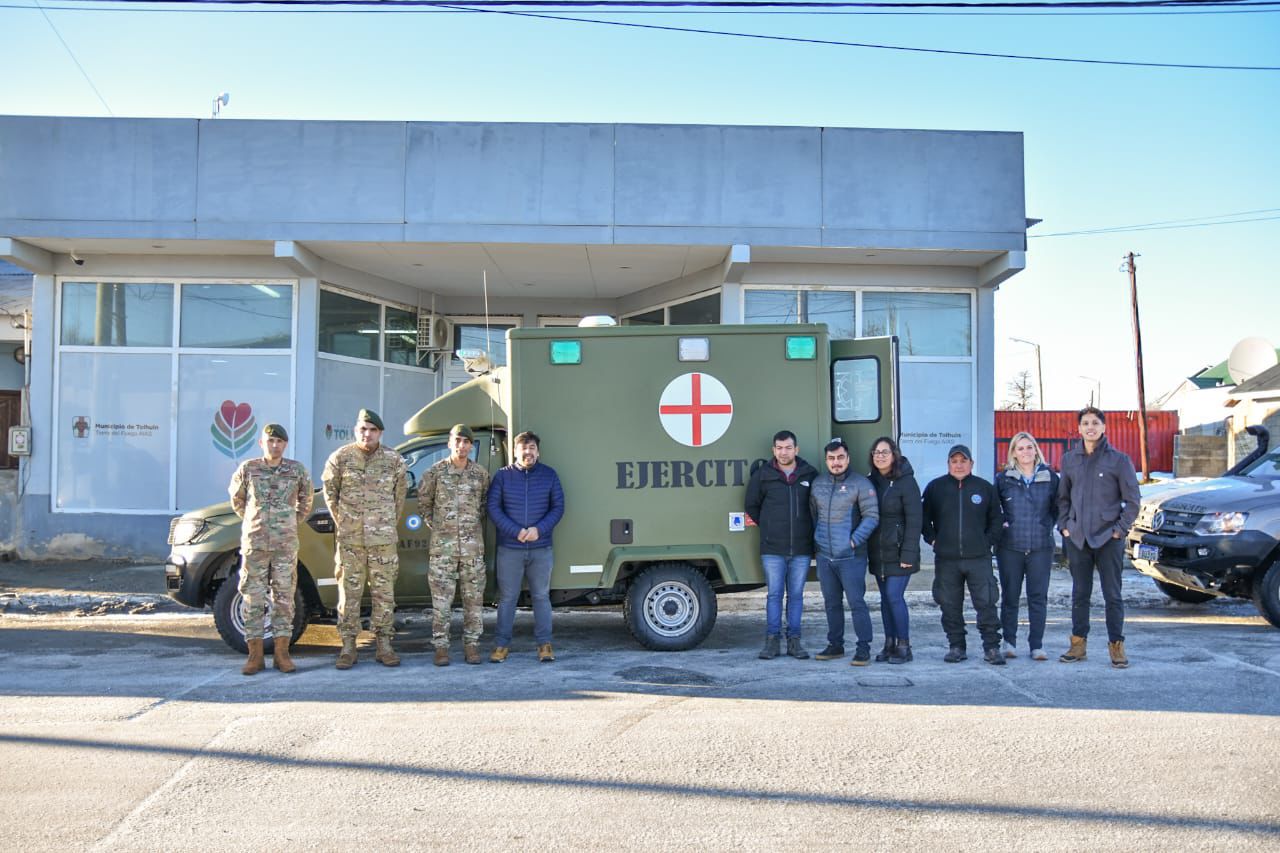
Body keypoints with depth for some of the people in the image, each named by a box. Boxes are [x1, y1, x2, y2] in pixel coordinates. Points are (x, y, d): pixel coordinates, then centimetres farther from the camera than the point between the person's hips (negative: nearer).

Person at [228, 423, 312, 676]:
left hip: (286, 544, 1)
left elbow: (305, 501, 18)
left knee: (284, 597, 3)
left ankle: (281, 653, 9)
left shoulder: (297, 470, 3)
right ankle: (255, 654, 8)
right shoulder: (248, 469, 1)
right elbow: (237, 499, 16)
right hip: (254, 543, 0)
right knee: (253, 598, 1)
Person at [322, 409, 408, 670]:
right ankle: (348, 647, 10)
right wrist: (342, 522, 11)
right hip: (349, 539, -1)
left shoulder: (394, 460, 3)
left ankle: (384, 646, 12)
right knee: (349, 592, 2)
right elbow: (330, 492, 10)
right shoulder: (340, 458, 0)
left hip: (383, 538, 1)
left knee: (384, 592, 4)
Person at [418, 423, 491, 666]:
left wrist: (476, 526, 8)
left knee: (473, 598, 4)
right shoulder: (435, 472, -1)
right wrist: (436, 526, 5)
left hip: (473, 546, 2)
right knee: (441, 599, -1)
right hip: (442, 546, -1)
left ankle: (471, 645, 12)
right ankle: (441, 647, 6)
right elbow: (423, 503, 9)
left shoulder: (480, 473, 3)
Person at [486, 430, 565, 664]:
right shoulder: (503, 476, 1)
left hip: (541, 548, 1)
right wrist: (516, 531, -14)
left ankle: (544, 644, 14)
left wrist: (539, 529, -12)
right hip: (509, 549, -1)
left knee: (541, 596, 7)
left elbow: (558, 507, 4)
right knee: (507, 597, 6)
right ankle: (502, 644, 14)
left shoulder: (549, 475, 5)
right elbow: (493, 507, -2)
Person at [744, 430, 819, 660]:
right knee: (774, 594, 1)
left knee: (796, 595, 7)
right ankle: (772, 640, 7)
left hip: (802, 549, 1)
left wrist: (808, 531, 9)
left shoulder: (810, 474, 3)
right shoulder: (762, 475, 1)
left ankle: (794, 640, 14)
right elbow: (752, 505, 13)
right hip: (772, 549, -1)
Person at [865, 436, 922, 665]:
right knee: (885, 598, 10)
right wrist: (865, 548, 5)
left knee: (894, 596, -8)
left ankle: (904, 646, 3)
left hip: (898, 552, -6)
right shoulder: (871, 482, 9)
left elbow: (914, 521, -12)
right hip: (877, 553, 6)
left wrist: (908, 554, -17)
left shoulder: (906, 482, -9)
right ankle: (889, 644, 17)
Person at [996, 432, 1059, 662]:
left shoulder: (1049, 477, 4)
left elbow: (1057, 507, 14)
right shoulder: (1004, 478, 3)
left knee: (1038, 597, 1)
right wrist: (1001, 524, 3)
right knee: (1009, 596, 4)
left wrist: (1047, 526, 5)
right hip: (1010, 547, 0)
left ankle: (1037, 645, 8)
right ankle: (1009, 642, 15)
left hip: (1041, 546, 0)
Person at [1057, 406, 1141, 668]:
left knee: (1112, 595, 2)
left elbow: (1132, 500, -1)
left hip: (1108, 538, -3)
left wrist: (1120, 529, -7)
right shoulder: (1069, 459, 9)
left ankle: (1116, 646, 11)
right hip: (1077, 538, 3)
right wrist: (1064, 526, 6)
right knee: (1080, 594, 10)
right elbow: (1063, 497, 16)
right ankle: (1078, 644, 18)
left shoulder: (1119, 460, -2)